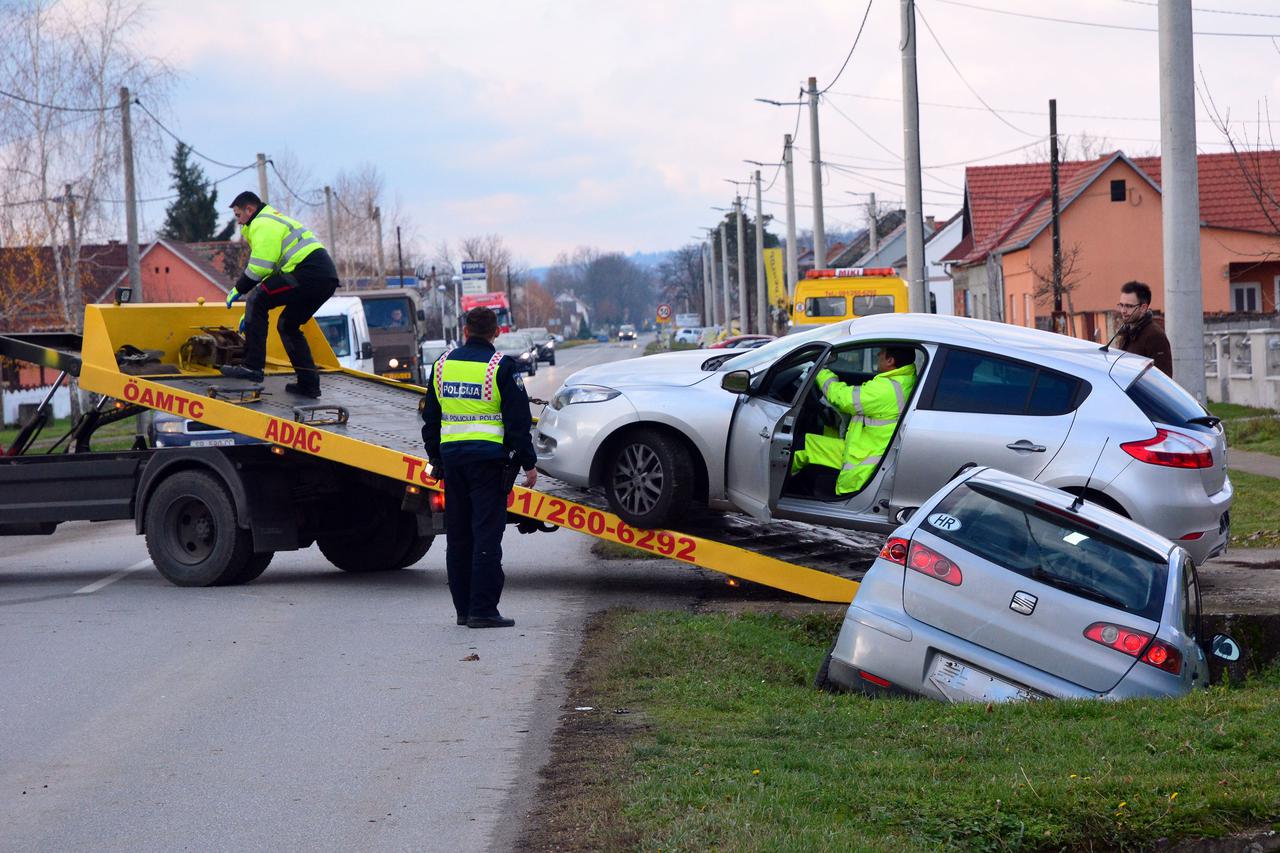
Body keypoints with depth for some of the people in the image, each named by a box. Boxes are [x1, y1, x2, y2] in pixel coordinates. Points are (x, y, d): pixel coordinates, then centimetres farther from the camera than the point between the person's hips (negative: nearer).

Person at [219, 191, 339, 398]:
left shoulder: (262, 224, -1)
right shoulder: (275, 220, 33)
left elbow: (259, 268, -12)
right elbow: (268, 270, 35)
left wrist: (238, 290, 3)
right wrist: (252, 314, 34)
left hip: (309, 273, -10)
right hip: (327, 279, 10)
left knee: (256, 300, -9)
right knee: (287, 325, 21)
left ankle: (252, 365, -14)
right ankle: (309, 383, 15)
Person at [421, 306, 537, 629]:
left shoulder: (443, 364, 10)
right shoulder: (501, 367, -6)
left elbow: (430, 418, 17)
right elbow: (519, 420, -8)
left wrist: (436, 459, 25)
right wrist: (528, 463, -2)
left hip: (452, 456, 5)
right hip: (489, 457, -5)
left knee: (458, 535, 10)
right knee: (487, 534, -6)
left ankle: (463, 608, 13)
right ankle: (482, 610, -10)